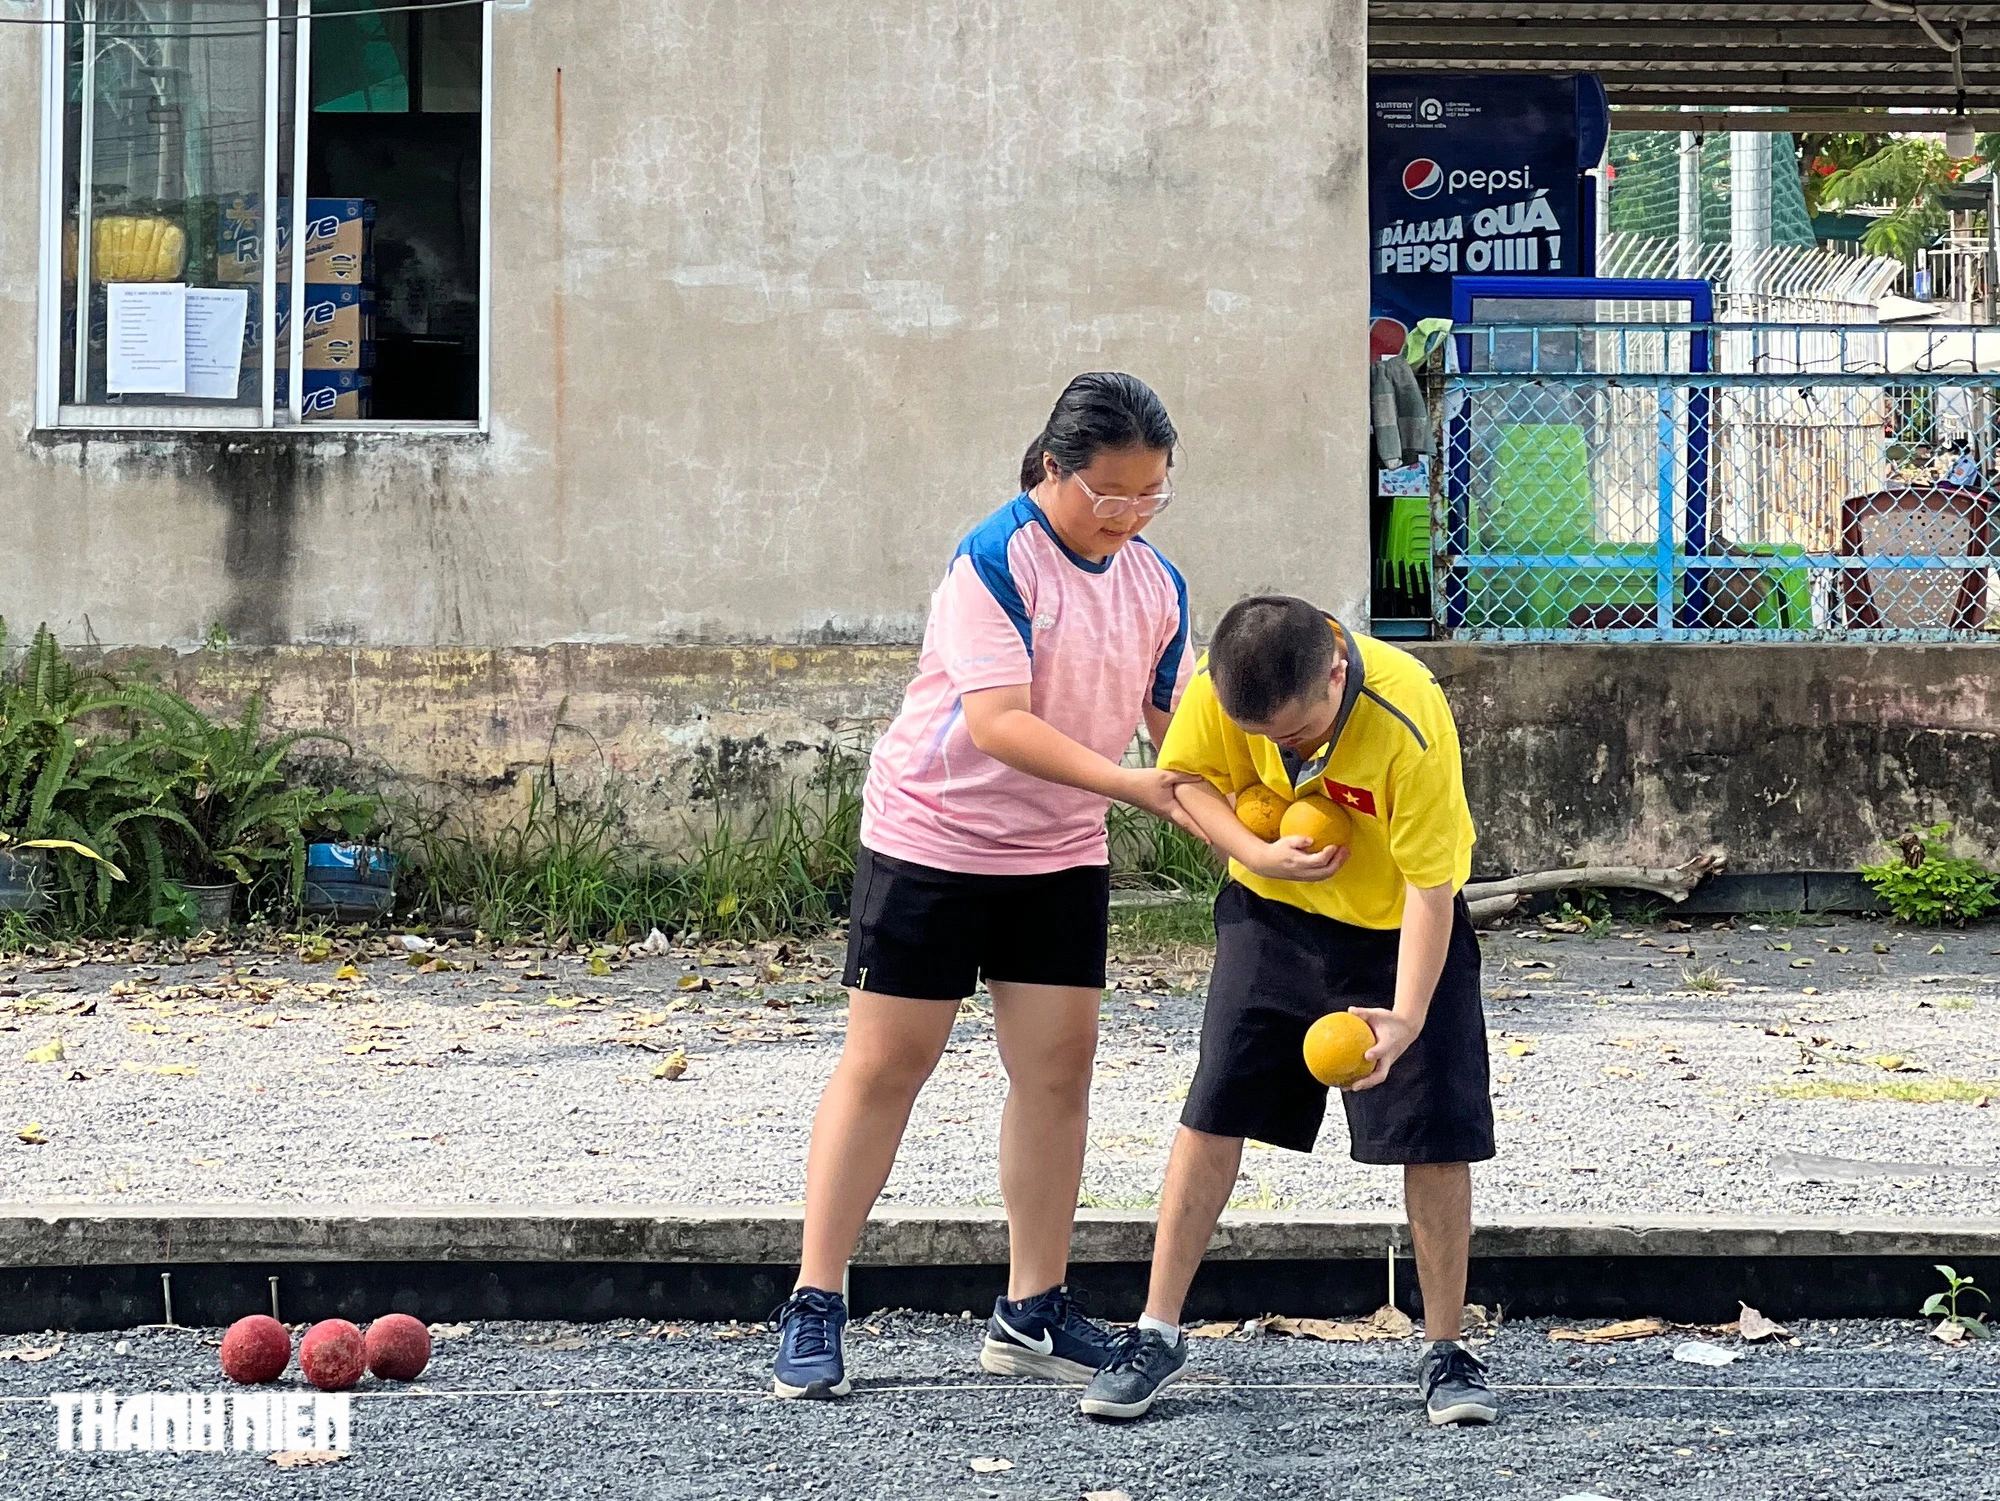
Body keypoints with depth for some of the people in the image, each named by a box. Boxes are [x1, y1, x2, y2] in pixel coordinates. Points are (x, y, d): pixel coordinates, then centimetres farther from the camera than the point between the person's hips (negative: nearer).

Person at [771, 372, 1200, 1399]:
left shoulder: (1156, 585, 2)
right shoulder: (994, 562, -19)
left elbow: (1178, 719, 7)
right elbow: (998, 724, -28)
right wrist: (1130, 786, -35)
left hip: (1060, 854, 6)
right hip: (931, 839, -6)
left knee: (1058, 1065, 2)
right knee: (886, 1063, -2)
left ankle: (1031, 1313, 13)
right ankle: (813, 1308, 4)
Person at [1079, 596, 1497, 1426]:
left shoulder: (1409, 723, -34)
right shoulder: (1221, 684, -23)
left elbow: (1430, 885, -28)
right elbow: (1190, 777, -4)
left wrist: (1407, 1016, -38)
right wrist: (1259, 854, -22)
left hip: (1399, 926, -3)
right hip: (1273, 910, 3)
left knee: (1435, 1132, -7)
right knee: (1214, 1110, -1)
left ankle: (1445, 1351, 7)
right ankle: (1159, 1331, 8)